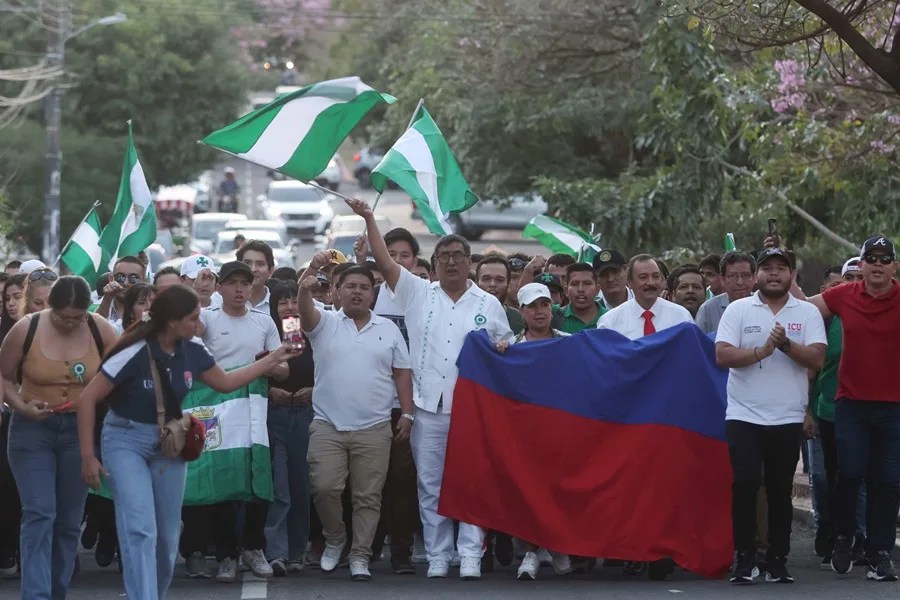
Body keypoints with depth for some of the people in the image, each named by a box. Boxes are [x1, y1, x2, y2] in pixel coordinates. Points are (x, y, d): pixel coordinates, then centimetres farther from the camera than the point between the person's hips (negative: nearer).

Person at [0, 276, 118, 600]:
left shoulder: (100, 330, -6)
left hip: (81, 430, 2)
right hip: (33, 429, -2)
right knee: (39, 513, -13)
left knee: (69, 520, 8)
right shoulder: (26, 329, -8)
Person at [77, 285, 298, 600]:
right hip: (126, 442, -6)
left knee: (167, 536, 10)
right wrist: (88, 457, -18)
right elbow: (88, 399, -18)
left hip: (169, 444, 6)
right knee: (140, 530, -19)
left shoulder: (191, 352, -4)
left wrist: (274, 358, 13)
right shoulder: (135, 353, -23)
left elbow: (226, 382, 16)